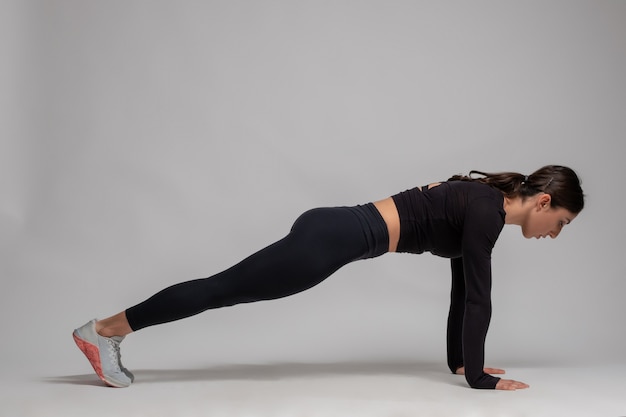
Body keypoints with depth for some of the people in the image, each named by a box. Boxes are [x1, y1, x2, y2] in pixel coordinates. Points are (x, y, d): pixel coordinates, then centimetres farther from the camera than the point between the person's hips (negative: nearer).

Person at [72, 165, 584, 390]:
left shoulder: (479, 202, 14)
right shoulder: (487, 210, -13)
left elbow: (462, 289, 20)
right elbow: (478, 297, -15)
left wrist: (459, 358, 22)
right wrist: (478, 376, -8)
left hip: (335, 231, 9)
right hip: (333, 239, -9)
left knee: (229, 291, 13)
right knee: (224, 288, -2)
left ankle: (112, 332, 22)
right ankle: (104, 330, 8)